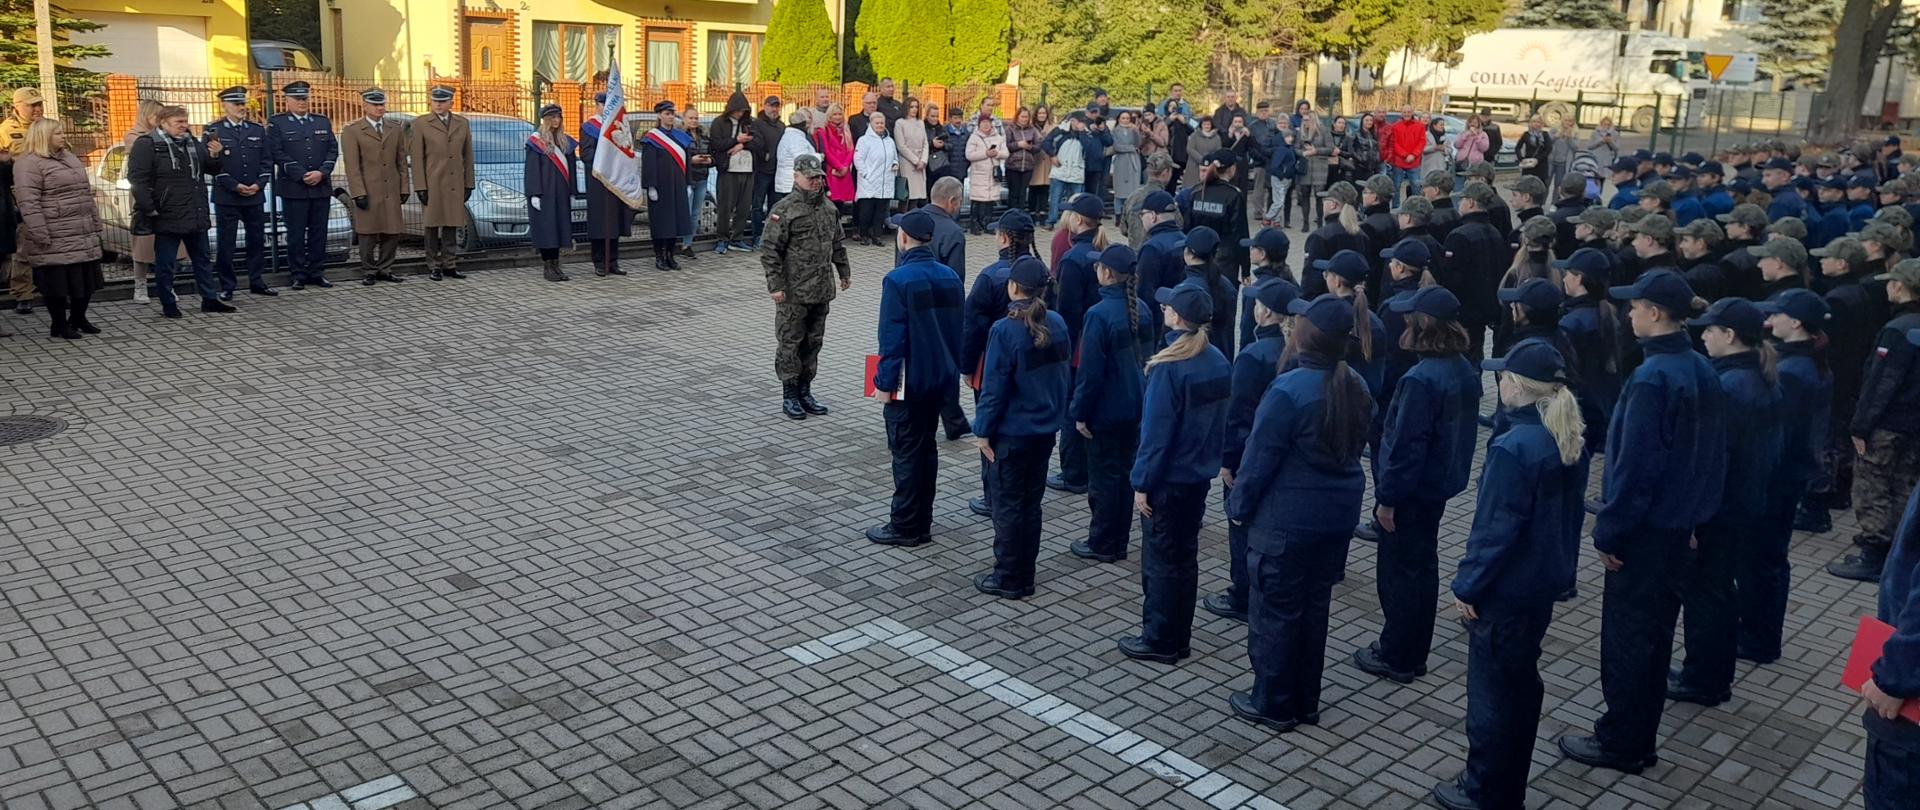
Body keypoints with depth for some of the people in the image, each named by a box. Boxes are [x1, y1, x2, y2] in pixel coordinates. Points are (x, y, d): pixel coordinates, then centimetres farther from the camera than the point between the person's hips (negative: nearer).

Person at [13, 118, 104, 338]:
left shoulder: (69, 157, 17)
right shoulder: (28, 163, -9)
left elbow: (86, 192, 22)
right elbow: (28, 202, -16)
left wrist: (95, 222, 17)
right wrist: (40, 234, -21)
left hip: (83, 235, 8)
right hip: (54, 239, -8)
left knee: (86, 277, 10)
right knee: (57, 280, -1)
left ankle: (78, 318, 25)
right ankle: (59, 324, 10)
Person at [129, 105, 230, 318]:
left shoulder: (192, 143, 11)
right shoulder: (147, 145, -9)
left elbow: (212, 169, 20)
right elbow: (137, 178, -14)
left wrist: (215, 155, -3)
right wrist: (149, 209, -18)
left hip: (196, 216, 6)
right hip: (167, 217, -6)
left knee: (202, 259, 14)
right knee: (165, 263, 3)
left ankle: (210, 298, 23)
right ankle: (168, 304, 12)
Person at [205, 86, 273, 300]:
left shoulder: (258, 130, 11)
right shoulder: (212, 131, -1)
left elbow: (266, 162, 9)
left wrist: (258, 184, -6)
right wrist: (235, 186, -13)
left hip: (255, 196, 4)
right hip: (226, 198, -4)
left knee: (257, 240, 8)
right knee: (226, 243, 0)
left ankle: (257, 282, 18)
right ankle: (226, 286, 7)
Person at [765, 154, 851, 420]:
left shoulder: (829, 208, 10)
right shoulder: (784, 210, -12)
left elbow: (838, 243, 23)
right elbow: (770, 250, -13)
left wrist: (844, 272, 21)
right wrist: (775, 285, -17)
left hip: (822, 290, 7)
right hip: (793, 292, -7)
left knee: (813, 342, 13)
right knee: (790, 343, 2)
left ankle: (805, 391, 24)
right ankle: (789, 396, 11)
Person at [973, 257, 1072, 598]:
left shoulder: (1005, 331, -20)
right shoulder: (1057, 325, -1)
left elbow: (994, 387, -17)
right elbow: (1062, 375, 8)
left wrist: (983, 431, -8)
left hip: (1010, 433, -6)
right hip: (1045, 430, 6)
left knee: (1007, 506, 6)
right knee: (1031, 503, 16)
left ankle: (1007, 579, 16)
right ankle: (1025, 577, 25)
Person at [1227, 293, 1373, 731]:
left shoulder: (1289, 391, -22)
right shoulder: (1355, 387, 2)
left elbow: (1259, 457, -16)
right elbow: (1355, 448, 11)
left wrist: (1238, 506, -3)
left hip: (1286, 521, -7)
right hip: (1339, 516, 7)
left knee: (1274, 611, 7)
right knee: (1314, 606, 18)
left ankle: (1272, 704, 18)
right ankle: (1305, 701, 29)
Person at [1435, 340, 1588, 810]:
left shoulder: (1513, 447, -24)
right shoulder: (1569, 444, 3)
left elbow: (1495, 527, -23)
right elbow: (1570, 514, 12)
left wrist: (1467, 585, -14)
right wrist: (1562, 570, 22)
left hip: (1505, 591, -9)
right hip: (1544, 584, 9)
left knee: (1491, 688, 5)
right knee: (1521, 682, 19)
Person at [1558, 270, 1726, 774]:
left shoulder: (1652, 378, -22)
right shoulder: (1702, 370, 6)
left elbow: (1634, 464, -23)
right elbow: (1710, 453, 13)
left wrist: (1609, 530, -16)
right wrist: (1696, 511, 20)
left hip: (1646, 528, -9)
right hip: (1680, 522, 9)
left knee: (1626, 636, 2)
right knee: (1654, 631, 17)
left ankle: (1620, 743, 13)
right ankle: (1638, 738, 28)